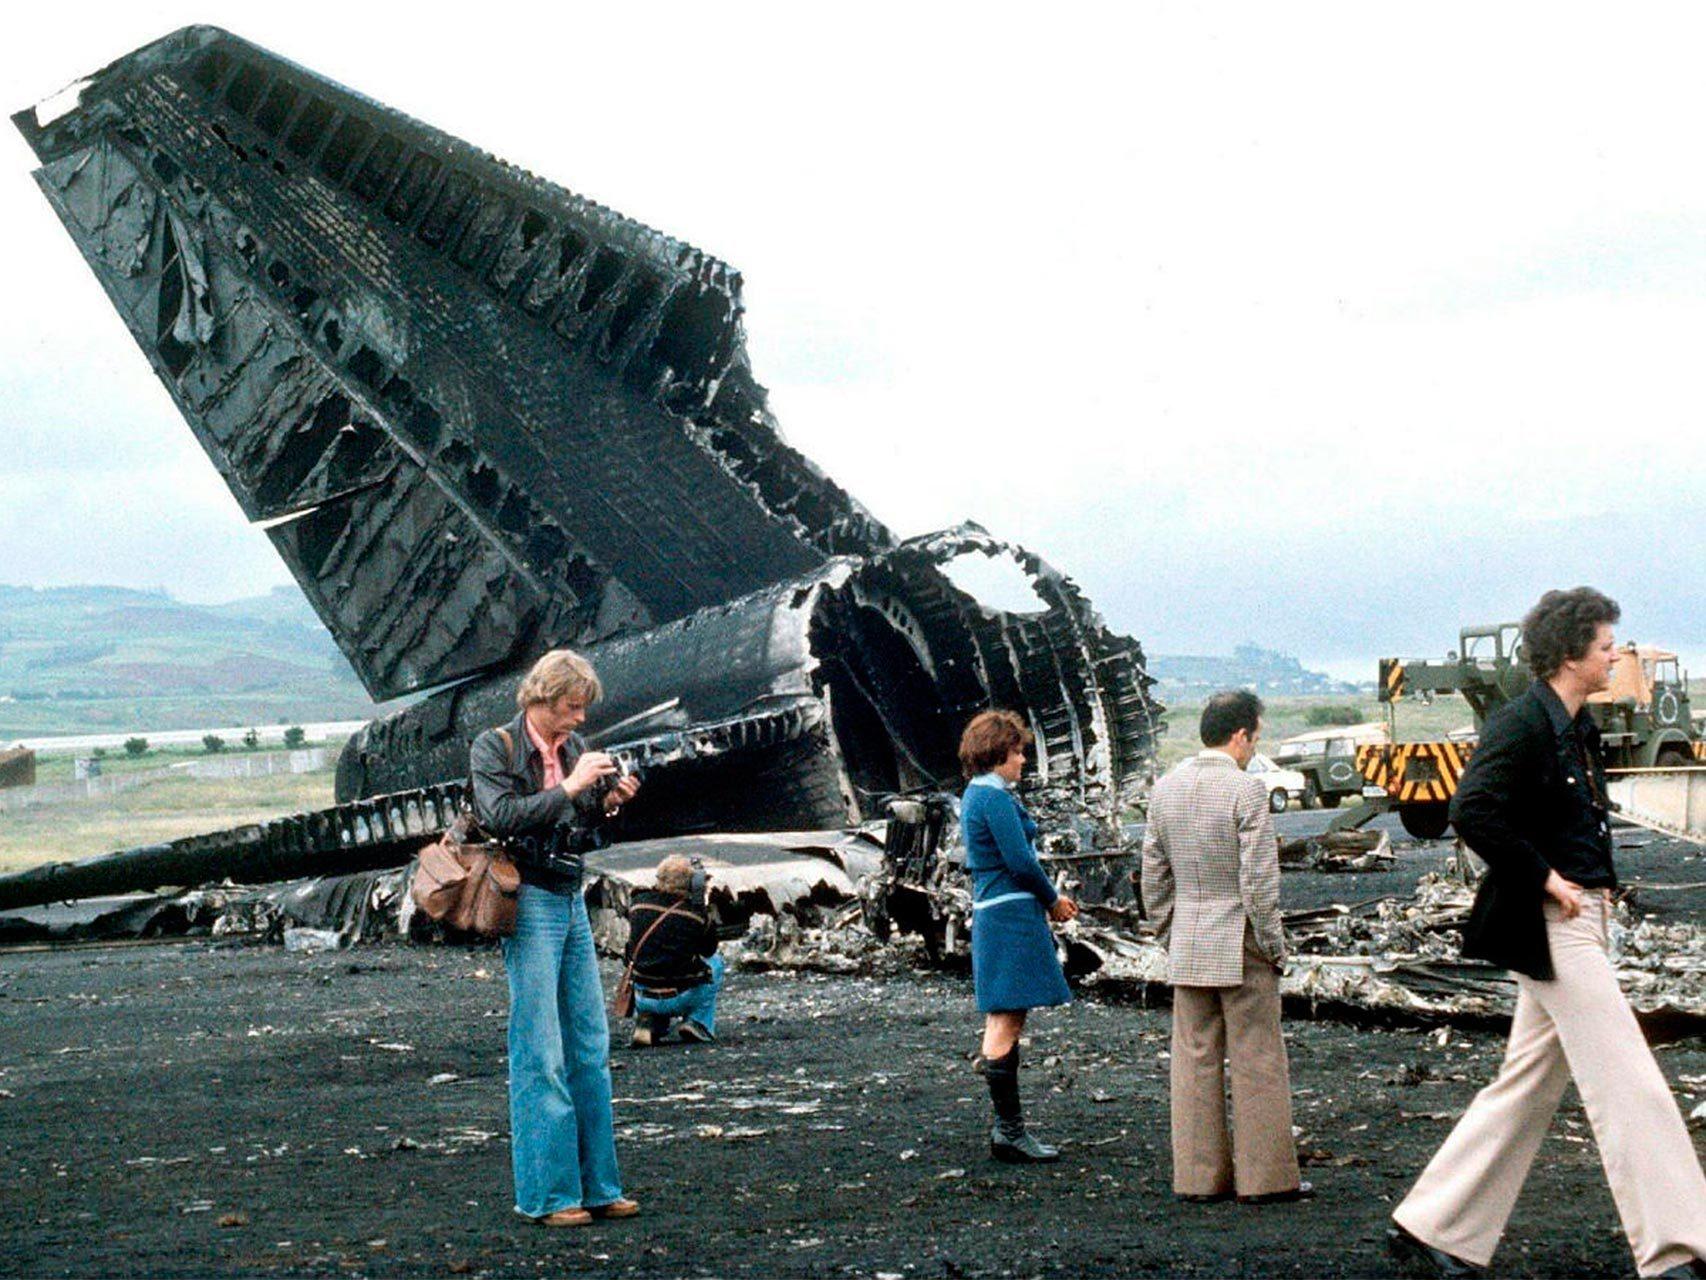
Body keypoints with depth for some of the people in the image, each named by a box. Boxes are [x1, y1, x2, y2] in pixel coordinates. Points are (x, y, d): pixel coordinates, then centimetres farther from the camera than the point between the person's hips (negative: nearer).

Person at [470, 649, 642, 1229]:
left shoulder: (574, 747, 13)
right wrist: (569, 788, -19)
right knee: (540, 1051, -6)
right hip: (529, 902, -7)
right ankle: (546, 1194, -1)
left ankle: (596, 1185, 13)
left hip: (572, 902, 7)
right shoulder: (493, 747, -5)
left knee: (590, 1045, 7)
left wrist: (608, 803, 0)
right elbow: (503, 816, -19)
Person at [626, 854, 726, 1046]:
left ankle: (647, 1022, 15)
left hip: (642, 999, 3)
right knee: (715, 963, 24)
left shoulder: (639, 903, -1)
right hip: (679, 999, -3)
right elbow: (709, 950, 9)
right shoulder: (696, 913, -9)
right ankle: (698, 1022, 15)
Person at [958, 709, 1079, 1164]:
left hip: (991, 915, 11)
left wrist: (1050, 897, 14)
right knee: (1005, 1022, -8)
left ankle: (1007, 1127, 18)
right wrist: (1053, 900, 0)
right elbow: (1021, 862, -17)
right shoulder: (995, 799, -14)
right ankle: (1009, 1133, -5)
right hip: (1012, 916, -11)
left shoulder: (975, 796, 17)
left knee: (1005, 1021, 13)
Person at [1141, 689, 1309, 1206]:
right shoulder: (1245, 789, -13)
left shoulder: (1165, 788, 6)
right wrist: (1275, 947, -6)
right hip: (1241, 947, -6)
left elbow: (1154, 877, 10)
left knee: (1195, 1062, 9)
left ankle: (1199, 1176, 13)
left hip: (1187, 948, 6)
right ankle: (1265, 1176, 7)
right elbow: (1259, 880, -16)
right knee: (1257, 1062, 2)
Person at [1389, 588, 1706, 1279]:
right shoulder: (1521, 724, -14)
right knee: (1628, 1081, -9)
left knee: (1529, 1084, 11)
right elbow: (1473, 812, -25)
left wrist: (1598, 880, 12)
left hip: (1580, 919, 10)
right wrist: (1542, 877, -19)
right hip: (1550, 926, -10)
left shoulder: (1577, 728, 15)